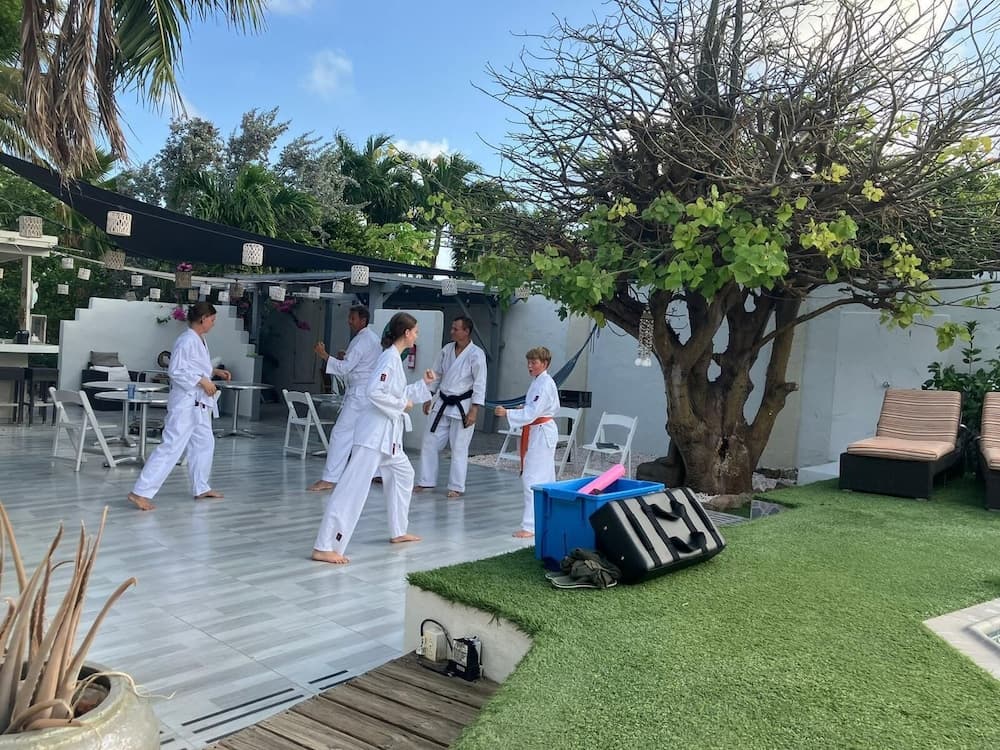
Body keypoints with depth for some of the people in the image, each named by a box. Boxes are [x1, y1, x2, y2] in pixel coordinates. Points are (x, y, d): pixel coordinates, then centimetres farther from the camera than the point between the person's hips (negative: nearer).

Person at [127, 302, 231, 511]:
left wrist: (215, 371, 12)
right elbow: (176, 371, -23)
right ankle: (140, 492, -10)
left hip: (199, 404, 11)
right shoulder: (186, 341, -18)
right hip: (186, 402, -11)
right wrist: (202, 381, -22)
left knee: (204, 443, 19)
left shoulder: (199, 340, 12)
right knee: (171, 446, -12)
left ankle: (201, 488, 32)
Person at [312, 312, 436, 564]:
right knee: (354, 486, -13)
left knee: (403, 473, 24)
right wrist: (402, 405, -16)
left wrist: (424, 383, 18)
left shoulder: (395, 358, 15)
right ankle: (324, 547, -13)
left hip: (388, 432, 11)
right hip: (375, 431, -11)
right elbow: (375, 392, -26)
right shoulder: (390, 358, -15)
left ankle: (398, 532, 36)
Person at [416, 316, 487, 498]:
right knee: (429, 443, 8)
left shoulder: (476, 354, -13)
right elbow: (436, 375, 13)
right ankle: (426, 481, 21)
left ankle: (457, 487, 13)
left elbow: (480, 384, -14)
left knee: (459, 448, 1)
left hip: (462, 406, -6)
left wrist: (474, 410, -18)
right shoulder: (447, 350, 4)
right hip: (442, 404, 6)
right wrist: (428, 399, 13)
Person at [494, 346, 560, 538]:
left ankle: (530, 526, -9)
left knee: (533, 479, -11)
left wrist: (507, 413, -27)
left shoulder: (545, 384, -18)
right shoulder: (539, 381, 13)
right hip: (538, 433, 10)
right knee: (545, 479, 19)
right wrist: (524, 409, 8)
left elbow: (533, 413, -25)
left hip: (542, 434, -10)